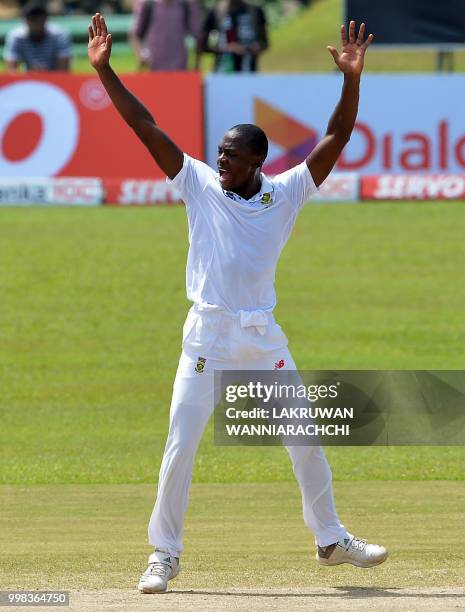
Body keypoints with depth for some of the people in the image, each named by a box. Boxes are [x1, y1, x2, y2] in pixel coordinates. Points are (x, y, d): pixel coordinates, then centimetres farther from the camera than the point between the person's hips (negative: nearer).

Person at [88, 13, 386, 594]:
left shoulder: (285, 193, 2)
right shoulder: (201, 185, 1)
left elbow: (336, 139, -4)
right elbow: (146, 127, -3)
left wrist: (351, 80, -17)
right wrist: (104, 69, -9)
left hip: (265, 337, 1)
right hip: (208, 335, -1)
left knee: (306, 439, 6)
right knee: (179, 447, -5)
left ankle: (331, 539, 23)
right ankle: (164, 553, 4)